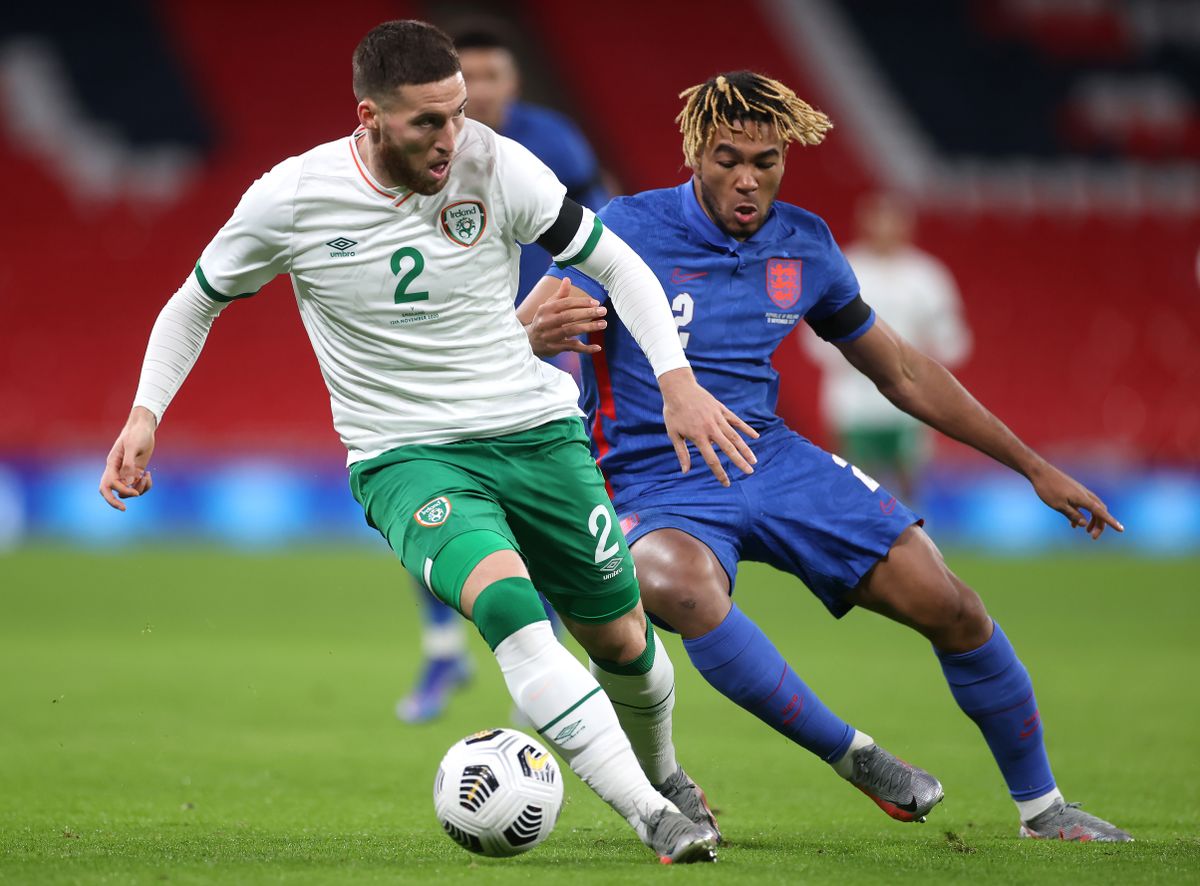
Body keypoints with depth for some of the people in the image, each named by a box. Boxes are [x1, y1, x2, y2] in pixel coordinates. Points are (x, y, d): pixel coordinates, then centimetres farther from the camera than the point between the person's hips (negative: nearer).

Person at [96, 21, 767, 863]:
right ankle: (654, 820, -31)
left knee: (620, 637, 11)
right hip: (407, 458, -2)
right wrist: (145, 413, -4)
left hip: (538, 433, 3)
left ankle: (664, 774, 46)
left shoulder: (495, 165, -11)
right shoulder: (289, 201, -12)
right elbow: (196, 303, 7)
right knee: (507, 602, -30)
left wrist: (677, 379, -11)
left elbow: (616, 263, -1)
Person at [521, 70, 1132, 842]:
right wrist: (541, 336, -47)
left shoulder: (804, 246, 4)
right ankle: (853, 756, -22)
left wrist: (1034, 467, 15)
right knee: (678, 585, -40)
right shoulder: (629, 230, -11)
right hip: (658, 485, -4)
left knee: (950, 606, -8)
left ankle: (1041, 806, 15)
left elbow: (903, 374, 16)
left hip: (773, 459, 4)